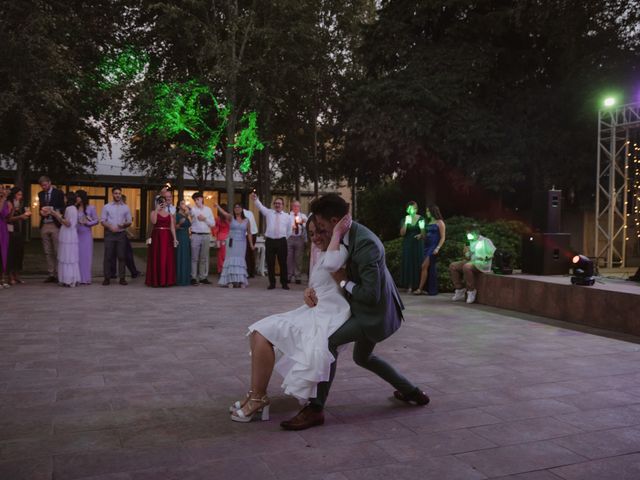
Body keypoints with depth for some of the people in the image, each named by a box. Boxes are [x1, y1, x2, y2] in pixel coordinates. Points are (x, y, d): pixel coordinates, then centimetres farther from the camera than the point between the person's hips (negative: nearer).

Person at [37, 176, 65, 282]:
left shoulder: (58, 193, 0)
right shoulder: (40, 194, 15)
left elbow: (62, 208, -2)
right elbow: (40, 208, 22)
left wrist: (52, 209, -16)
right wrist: (41, 212, -1)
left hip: (55, 225, -5)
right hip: (44, 225, 5)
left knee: (57, 251, -5)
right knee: (48, 252, 6)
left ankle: (58, 275, -1)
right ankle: (51, 274, 10)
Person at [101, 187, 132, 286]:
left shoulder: (125, 207, 8)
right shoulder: (106, 207, 5)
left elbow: (129, 221, 9)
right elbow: (102, 220, 3)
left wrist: (124, 225, -13)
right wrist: (110, 227, -14)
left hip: (121, 234, 1)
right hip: (109, 234, -1)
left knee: (122, 256, 2)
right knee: (108, 256, -1)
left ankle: (122, 278, 7)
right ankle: (107, 278, 7)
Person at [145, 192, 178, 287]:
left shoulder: (169, 214, 12)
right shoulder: (154, 212, 5)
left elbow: (172, 227, 6)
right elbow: (153, 222, -15)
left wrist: (174, 238, -4)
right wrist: (157, 210, -13)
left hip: (167, 237, 2)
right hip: (157, 236, -2)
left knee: (167, 258, 1)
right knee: (156, 258, -2)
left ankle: (167, 280, 7)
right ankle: (156, 280, 2)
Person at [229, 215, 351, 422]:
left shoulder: (341, 250, -12)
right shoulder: (321, 255, 18)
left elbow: (331, 264, -36)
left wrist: (338, 231, -26)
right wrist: (310, 291, 3)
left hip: (328, 319, -10)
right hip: (313, 312, 10)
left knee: (264, 336, -18)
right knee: (260, 333, 1)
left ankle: (258, 398, -7)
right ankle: (256, 395, 4)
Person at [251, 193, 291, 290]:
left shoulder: (287, 217, 8)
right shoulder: (269, 212, 8)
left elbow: (289, 231, 14)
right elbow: (260, 206, -9)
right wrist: (255, 199, -26)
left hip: (282, 241, 0)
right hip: (270, 241, 0)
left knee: (283, 263, 2)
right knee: (270, 263, 3)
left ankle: (284, 283, 13)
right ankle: (272, 283, 14)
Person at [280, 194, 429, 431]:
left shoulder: (365, 244, -30)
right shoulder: (349, 235, -2)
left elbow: (371, 295, -30)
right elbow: (328, 270, 9)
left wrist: (343, 281, -18)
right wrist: (312, 289, -9)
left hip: (375, 313, -11)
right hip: (372, 312, 11)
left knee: (328, 341, -22)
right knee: (362, 357, 27)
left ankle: (315, 409, -14)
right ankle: (413, 392, 38)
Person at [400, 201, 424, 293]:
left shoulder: (421, 219, 1)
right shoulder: (404, 219, 2)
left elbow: (423, 233, 7)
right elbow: (402, 233, -6)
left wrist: (421, 234, -16)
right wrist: (406, 223, -17)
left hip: (418, 244, -1)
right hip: (407, 244, 1)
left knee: (418, 264, -3)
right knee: (408, 264, -2)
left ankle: (418, 285, 2)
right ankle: (409, 286, 0)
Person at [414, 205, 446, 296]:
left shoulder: (439, 222, -4)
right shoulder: (429, 223, 17)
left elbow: (442, 238, -8)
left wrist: (437, 248, -18)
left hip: (434, 247, -7)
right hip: (427, 246, 7)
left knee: (424, 266, -13)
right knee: (429, 268, 6)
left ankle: (420, 289, -11)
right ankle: (430, 290, 9)